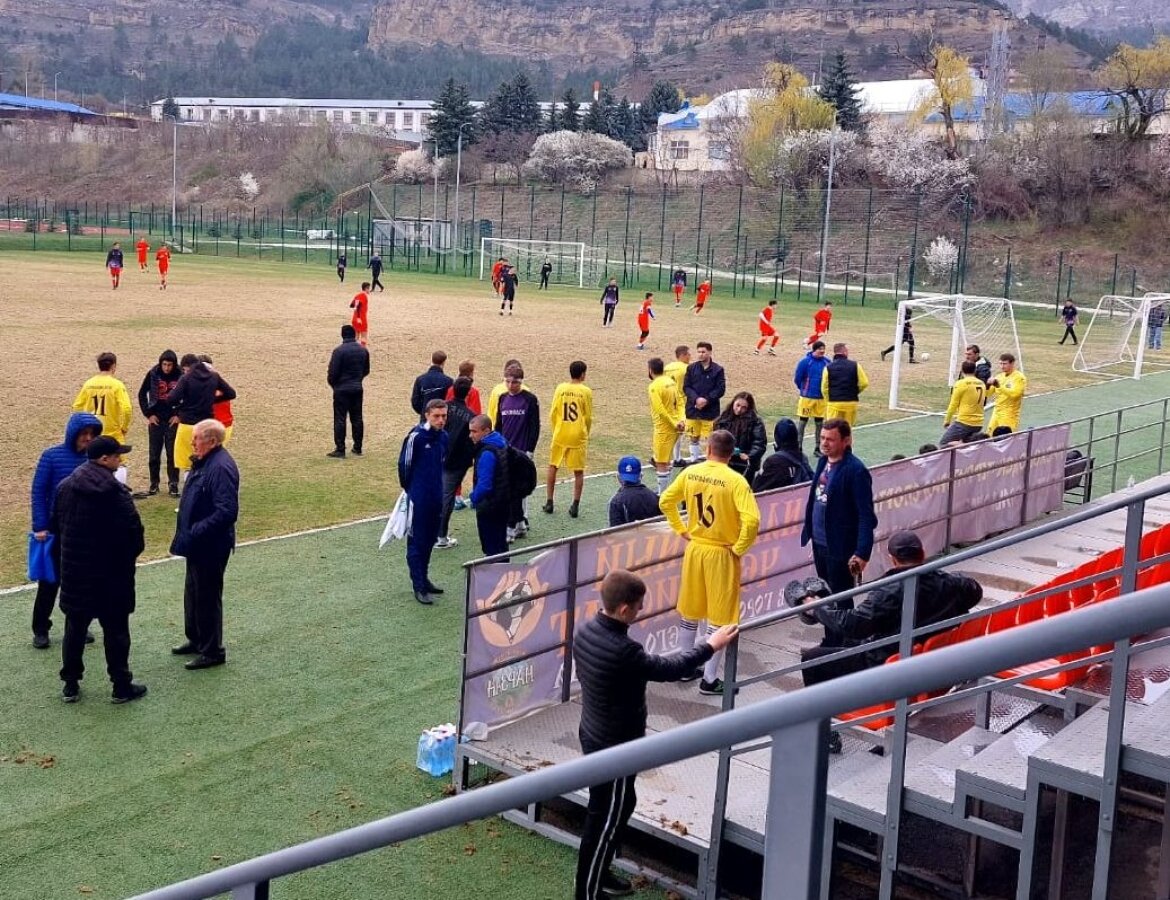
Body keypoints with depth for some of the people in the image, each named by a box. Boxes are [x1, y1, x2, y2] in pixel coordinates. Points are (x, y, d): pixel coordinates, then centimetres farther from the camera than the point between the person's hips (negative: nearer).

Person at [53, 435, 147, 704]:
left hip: (74, 571, 5)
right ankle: (122, 687, 12)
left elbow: (55, 526, 9)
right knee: (115, 630, 5)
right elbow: (134, 531, -18)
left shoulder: (65, 487, 0)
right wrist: (129, 555, 2)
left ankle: (70, 684, 21)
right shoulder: (116, 493, -18)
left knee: (75, 628, 15)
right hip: (111, 574, -5)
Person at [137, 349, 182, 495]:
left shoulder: (180, 376, -8)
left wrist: (179, 415, -5)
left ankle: (173, 484, 9)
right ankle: (154, 483, 17)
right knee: (154, 453, 8)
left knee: (173, 453, 2)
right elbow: (142, 394, 5)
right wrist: (148, 414, 1)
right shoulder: (153, 374, -4)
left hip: (173, 420, -1)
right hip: (156, 419, 1)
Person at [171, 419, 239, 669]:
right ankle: (196, 639, 38)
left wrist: (196, 531, -26)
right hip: (197, 544, 10)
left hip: (211, 546, -10)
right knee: (193, 592, 22)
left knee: (207, 596, 1)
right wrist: (186, 532, 12)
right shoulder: (203, 462, 8)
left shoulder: (222, 467, -24)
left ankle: (212, 651, 13)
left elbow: (227, 511, -30)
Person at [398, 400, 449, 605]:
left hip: (436, 498, 6)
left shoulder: (443, 437, 3)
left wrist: (437, 488, 16)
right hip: (418, 499, -6)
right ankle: (419, 586, 5)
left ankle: (423, 578, 30)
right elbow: (404, 465, -8)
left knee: (430, 539, 16)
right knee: (416, 542, 1)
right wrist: (409, 490, 3)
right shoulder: (416, 436, -16)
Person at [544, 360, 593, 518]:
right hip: (578, 436, -2)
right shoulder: (586, 391, -6)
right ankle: (575, 506, 4)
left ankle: (549, 502, 18)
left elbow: (553, 413, 0)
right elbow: (588, 417, -2)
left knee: (553, 467, 17)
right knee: (578, 472, 6)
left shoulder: (560, 388, -2)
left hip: (559, 435, 2)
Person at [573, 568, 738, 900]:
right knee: (605, 820, 6)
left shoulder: (587, 630, -5)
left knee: (621, 805, 25)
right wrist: (711, 646, -7)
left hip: (594, 735, 9)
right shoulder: (622, 651, -32)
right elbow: (669, 669, -19)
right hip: (614, 747, -9)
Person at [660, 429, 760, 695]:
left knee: (690, 613, 19)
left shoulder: (690, 473, -3)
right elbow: (751, 520, -27)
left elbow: (665, 501, 7)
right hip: (721, 553, -5)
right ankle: (710, 679, 10)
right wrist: (740, 548, -13)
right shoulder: (734, 480, -18)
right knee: (721, 620, 6)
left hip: (694, 549, 5)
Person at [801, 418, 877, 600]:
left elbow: (867, 516, -19)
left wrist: (863, 553, -22)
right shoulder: (823, 461, 5)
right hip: (819, 543, 7)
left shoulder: (855, 470, -18)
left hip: (840, 548, -7)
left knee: (841, 600, 3)